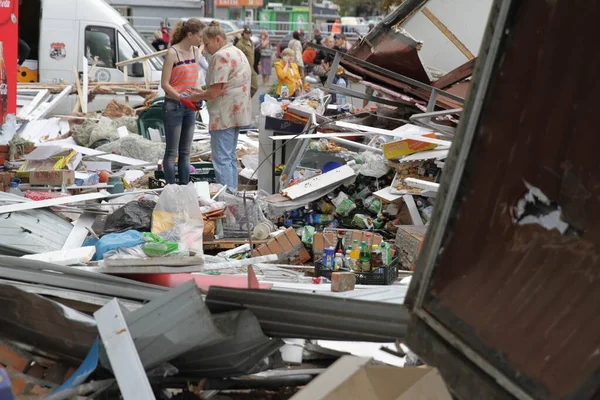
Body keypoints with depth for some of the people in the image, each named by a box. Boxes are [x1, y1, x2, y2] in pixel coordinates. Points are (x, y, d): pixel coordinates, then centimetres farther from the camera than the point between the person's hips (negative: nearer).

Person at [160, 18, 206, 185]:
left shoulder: (195, 51, 8)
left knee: (185, 152, 11)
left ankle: (185, 187, 17)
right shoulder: (173, 53, -12)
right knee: (172, 153, -1)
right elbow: (165, 84, -13)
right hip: (173, 106, -7)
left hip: (190, 107, 7)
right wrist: (181, 98, -22)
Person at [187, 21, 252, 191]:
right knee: (230, 157, 16)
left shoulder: (221, 56, -16)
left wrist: (198, 96, -2)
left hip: (225, 116, -10)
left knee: (222, 160, -7)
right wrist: (203, 93, 15)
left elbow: (214, 92, -20)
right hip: (236, 113, 10)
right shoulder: (237, 52, 16)